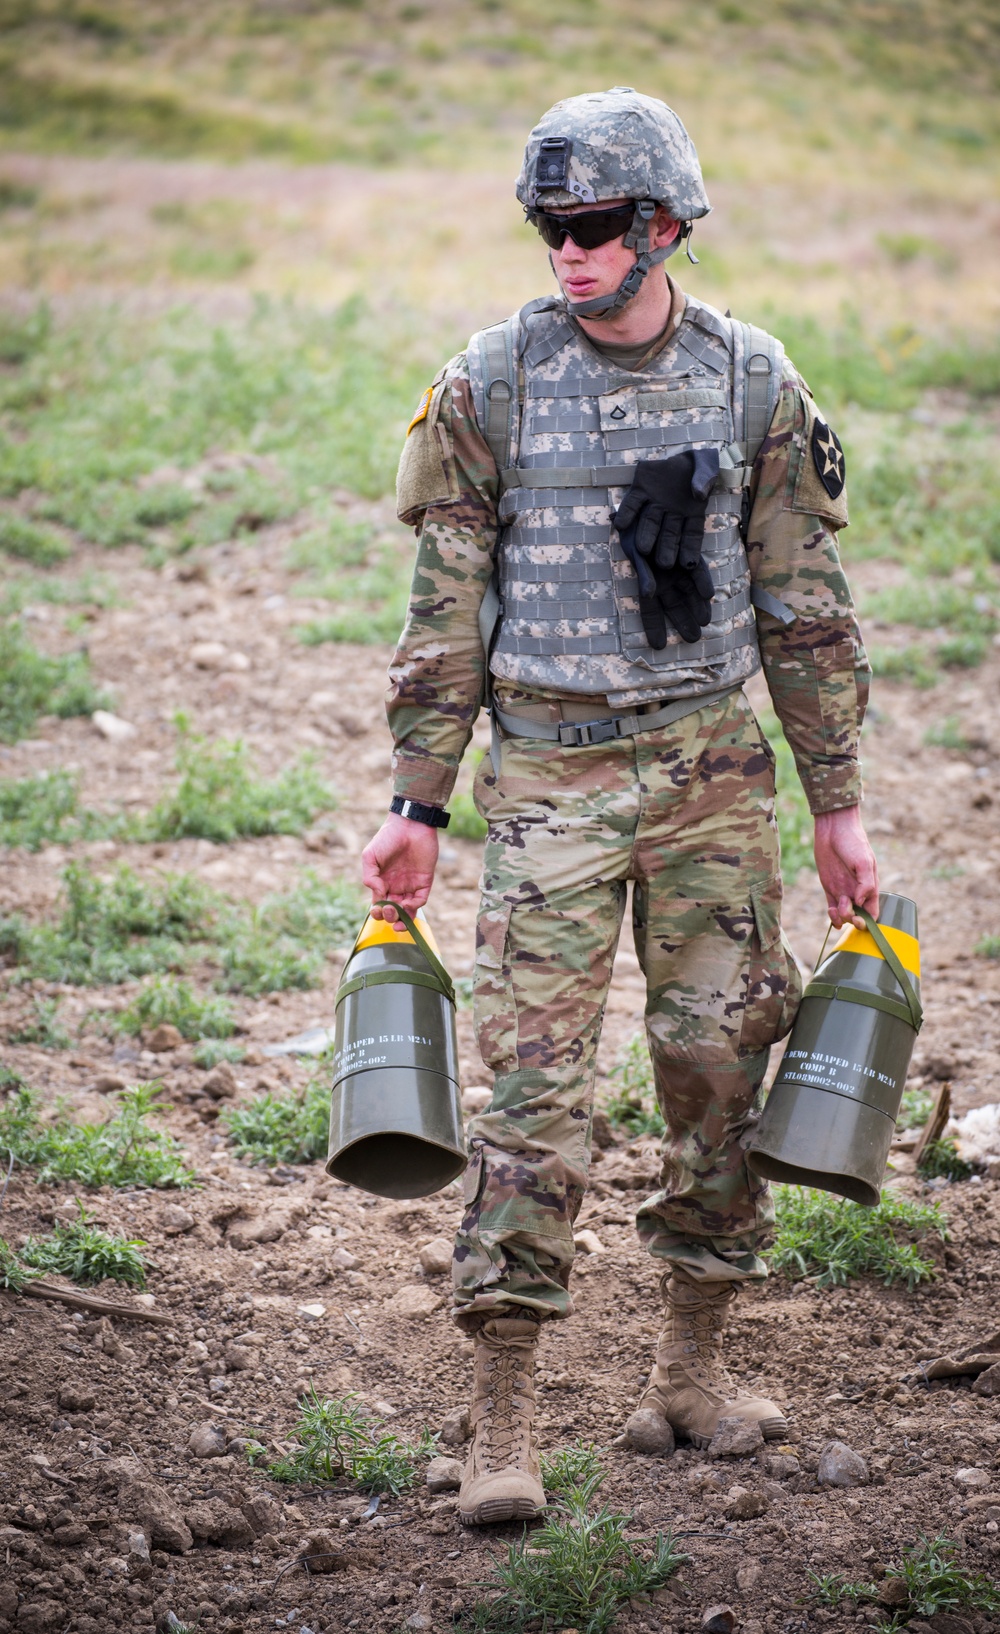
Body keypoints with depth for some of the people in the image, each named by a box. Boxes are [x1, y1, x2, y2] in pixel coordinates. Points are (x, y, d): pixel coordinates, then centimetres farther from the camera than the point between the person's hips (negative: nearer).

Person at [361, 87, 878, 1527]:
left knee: (719, 1066, 7)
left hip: (712, 763, 2)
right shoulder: (491, 386, -2)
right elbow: (447, 612, 3)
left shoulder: (752, 385, 1)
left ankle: (692, 1369, 23)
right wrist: (416, 804, 1)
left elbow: (805, 611, 6)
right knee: (538, 1084, -7)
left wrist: (839, 807, 6)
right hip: (551, 772, -2)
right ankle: (504, 1423, -2)